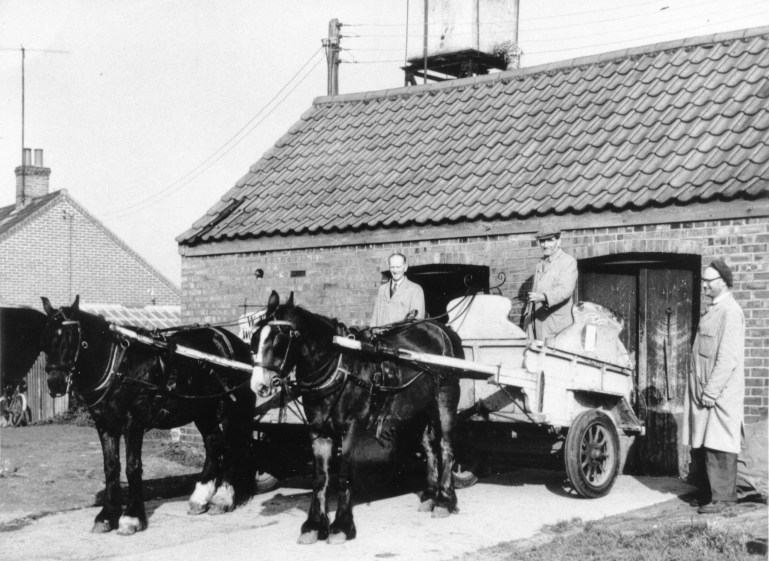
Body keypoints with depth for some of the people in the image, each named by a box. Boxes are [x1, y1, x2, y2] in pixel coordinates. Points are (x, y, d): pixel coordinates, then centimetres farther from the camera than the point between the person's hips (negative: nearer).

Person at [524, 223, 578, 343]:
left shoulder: (568, 262, -5)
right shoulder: (540, 264, 21)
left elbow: (565, 289, -19)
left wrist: (544, 297, -35)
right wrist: (528, 315, 20)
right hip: (536, 323, 7)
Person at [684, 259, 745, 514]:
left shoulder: (730, 311, -13)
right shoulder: (714, 310, 16)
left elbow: (729, 357, -19)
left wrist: (711, 391, -19)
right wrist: (698, 390, 16)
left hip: (721, 392, -9)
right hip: (705, 390, 9)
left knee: (718, 446, -7)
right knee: (702, 445, 11)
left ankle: (722, 497, -3)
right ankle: (708, 492, 18)